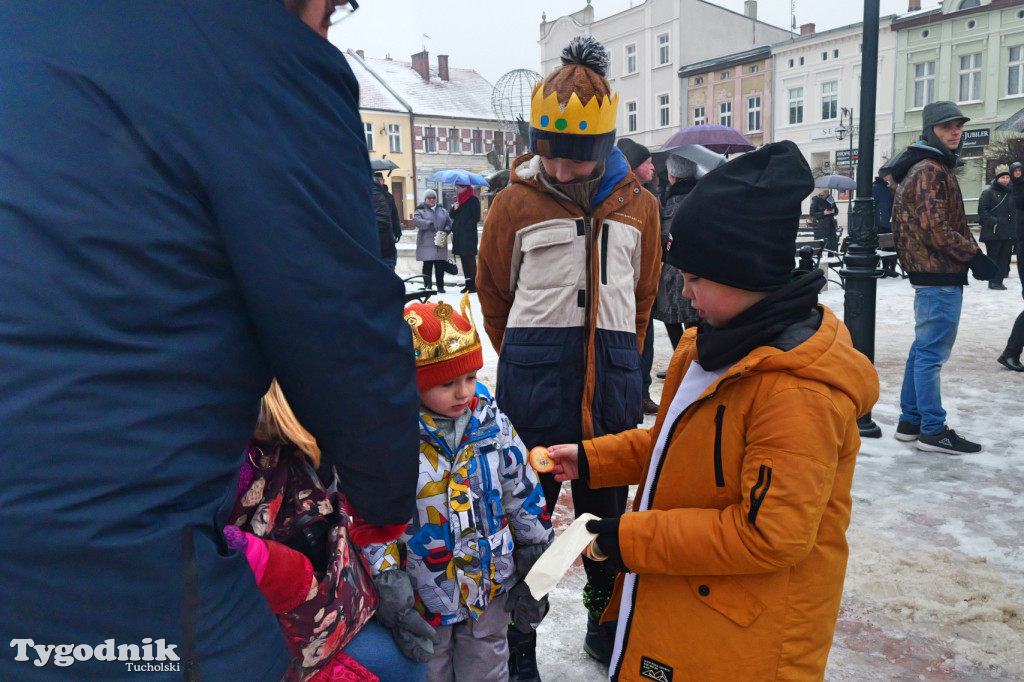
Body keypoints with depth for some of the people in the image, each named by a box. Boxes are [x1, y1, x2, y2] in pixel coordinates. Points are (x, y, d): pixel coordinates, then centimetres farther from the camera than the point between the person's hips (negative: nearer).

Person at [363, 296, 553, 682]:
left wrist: (535, 575, 5)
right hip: (424, 598, -2)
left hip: (491, 591, 3)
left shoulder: (491, 422, -8)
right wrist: (390, 594, -18)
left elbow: (525, 499, 1)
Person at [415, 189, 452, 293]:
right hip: (426, 244, -3)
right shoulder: (421, 210, 6)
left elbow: (449, 222, 16)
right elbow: (416, 220, -13)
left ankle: (440, 287, 9)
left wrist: (446, 230, -7)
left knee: (440, 267, 2)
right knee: (427, 265, -4)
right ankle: (428, 286, 3)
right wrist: (428, 224, -30)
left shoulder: (443, 210, 19)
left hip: (440, 243, 3)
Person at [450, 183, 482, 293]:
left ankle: (473, 284, -3)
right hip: (459, 235, 8)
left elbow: (475, 218, -10)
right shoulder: (458, 199, 16)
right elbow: (453, 216, 16)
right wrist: (454, 209, -4)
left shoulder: (473, 199, -6)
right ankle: (468, 283, 15)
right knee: (463, 259, 9)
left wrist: (466, 227, -13)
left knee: (470, 258, -6)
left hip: (469, 235, -8)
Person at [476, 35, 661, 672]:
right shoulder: (516, 202, -3)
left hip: (613, 375, 3)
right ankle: (516, 639, 24)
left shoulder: (639, 205, 4)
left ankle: (607, 624, 37)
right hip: (532, 374, -2)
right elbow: (494, 294, 7)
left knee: (607, 505, 16)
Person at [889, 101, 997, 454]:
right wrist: (976, 256, -15)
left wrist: (970, 252, 12)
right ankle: (933, 430, 1)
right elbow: (937, 229, -21)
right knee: (932, 352, -6)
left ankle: (910, 421, 22)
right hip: (940, 276, -11)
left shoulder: (934, 168, 20)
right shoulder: (931, 171, -13)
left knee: (924, 349, 14)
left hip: (933, 275, 11)